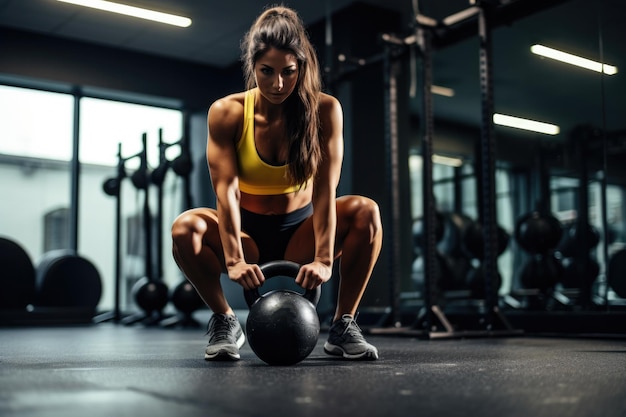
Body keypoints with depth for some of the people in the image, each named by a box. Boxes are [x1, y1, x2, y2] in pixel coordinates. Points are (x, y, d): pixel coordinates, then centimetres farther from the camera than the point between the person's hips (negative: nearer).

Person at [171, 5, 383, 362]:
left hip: (300, 230, 1)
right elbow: (227, 190, -25)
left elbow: (326, 189, -23)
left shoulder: (325, 110, -15)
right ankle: (225, 321, -6)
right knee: (186, 228, -30)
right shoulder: (226, 113, -15)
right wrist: (234, 259, -38)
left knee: (366, 211, -26)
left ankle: (343, 325, -12)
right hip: (248, 232, 0)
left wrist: (324, 259, -35)